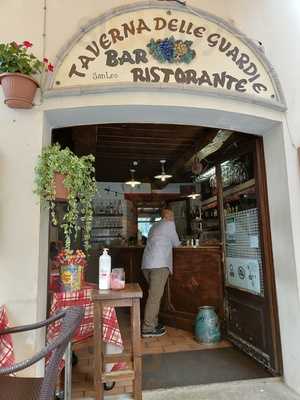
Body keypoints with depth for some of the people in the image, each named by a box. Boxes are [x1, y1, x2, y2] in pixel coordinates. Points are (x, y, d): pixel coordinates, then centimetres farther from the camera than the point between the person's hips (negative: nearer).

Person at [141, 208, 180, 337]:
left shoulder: (155, 226, 24)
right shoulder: (169, 224, 2)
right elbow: (176, 243, 8)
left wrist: (169, 243, 34)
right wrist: (178, 242, 28)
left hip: (147, 264, 8)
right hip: (159, 265, -8)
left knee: (154, 294, 16)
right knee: (155, 296, -5)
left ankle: (153, 323, 24)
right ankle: (148, 329, -2)